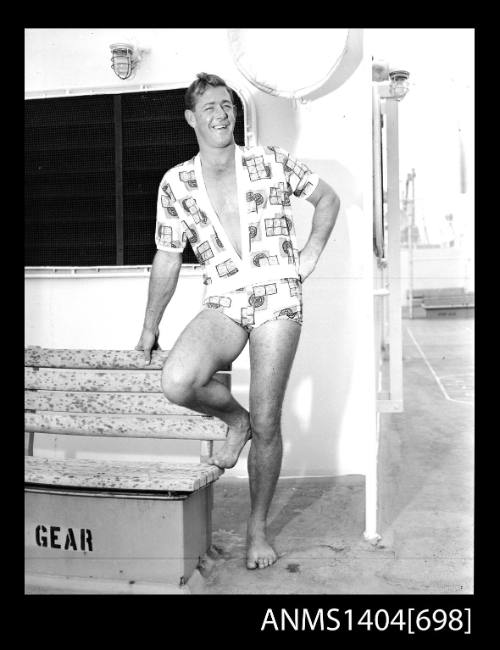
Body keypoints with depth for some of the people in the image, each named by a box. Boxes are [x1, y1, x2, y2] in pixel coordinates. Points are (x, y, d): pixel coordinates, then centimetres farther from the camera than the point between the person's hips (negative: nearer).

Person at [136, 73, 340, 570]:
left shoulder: (271, 162, 6)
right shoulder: (176, 183, 7)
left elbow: (327, 198, 19)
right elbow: (167, 259, 13)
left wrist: (311, 254, 8)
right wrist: (150, 327, 16)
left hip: (278, 296, -1)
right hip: (223, 302, 1)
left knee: (266, 425, -3)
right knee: (176, 383, -28)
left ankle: (257, 528, 19)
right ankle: (235, 418, 7)